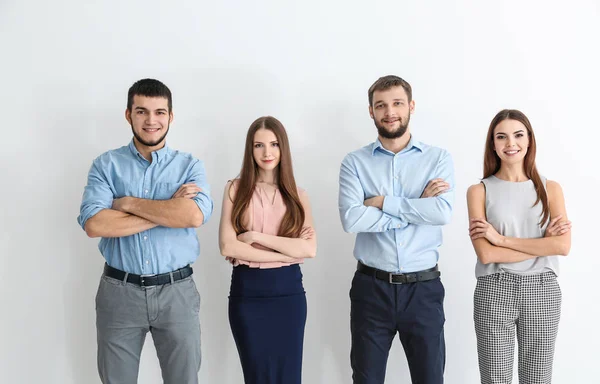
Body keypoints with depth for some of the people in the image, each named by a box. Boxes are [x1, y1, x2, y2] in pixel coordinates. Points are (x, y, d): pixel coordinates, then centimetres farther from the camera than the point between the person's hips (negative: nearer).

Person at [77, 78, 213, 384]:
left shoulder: (190, 166, 2)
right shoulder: (106, 165, 1)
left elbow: (195, 215, -18)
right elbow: (94, 224, -16)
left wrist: (128, 203, -14)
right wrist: (170, 210, -16)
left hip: (176, 291, 0)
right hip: (119, 291, 0)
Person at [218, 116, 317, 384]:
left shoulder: (296, 195, 6)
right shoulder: (236, 189, 1)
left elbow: (310, 248, -8)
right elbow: (228, 246, -11)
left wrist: (256, 236, -13)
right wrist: (287, 251, -12)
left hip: (288, 292, 2)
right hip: (247, 292, -2)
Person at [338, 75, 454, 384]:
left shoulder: (438, 159, 2)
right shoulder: (355, 162, 1)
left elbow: (442, 212, -15)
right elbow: (351, 219, -16)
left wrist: (383, 202, -12)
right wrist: (417, 208, -13)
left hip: (424, 288, 0)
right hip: (371, 288, 0)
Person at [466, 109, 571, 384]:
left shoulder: (550, 188, 5)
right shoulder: (479, 191, 0)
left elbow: (563, 245, -10)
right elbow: (485, 254, -11)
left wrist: (501, 238, -12)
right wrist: (543, 244, -10)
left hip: (542, 291, 2)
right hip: (495, 292, -2)